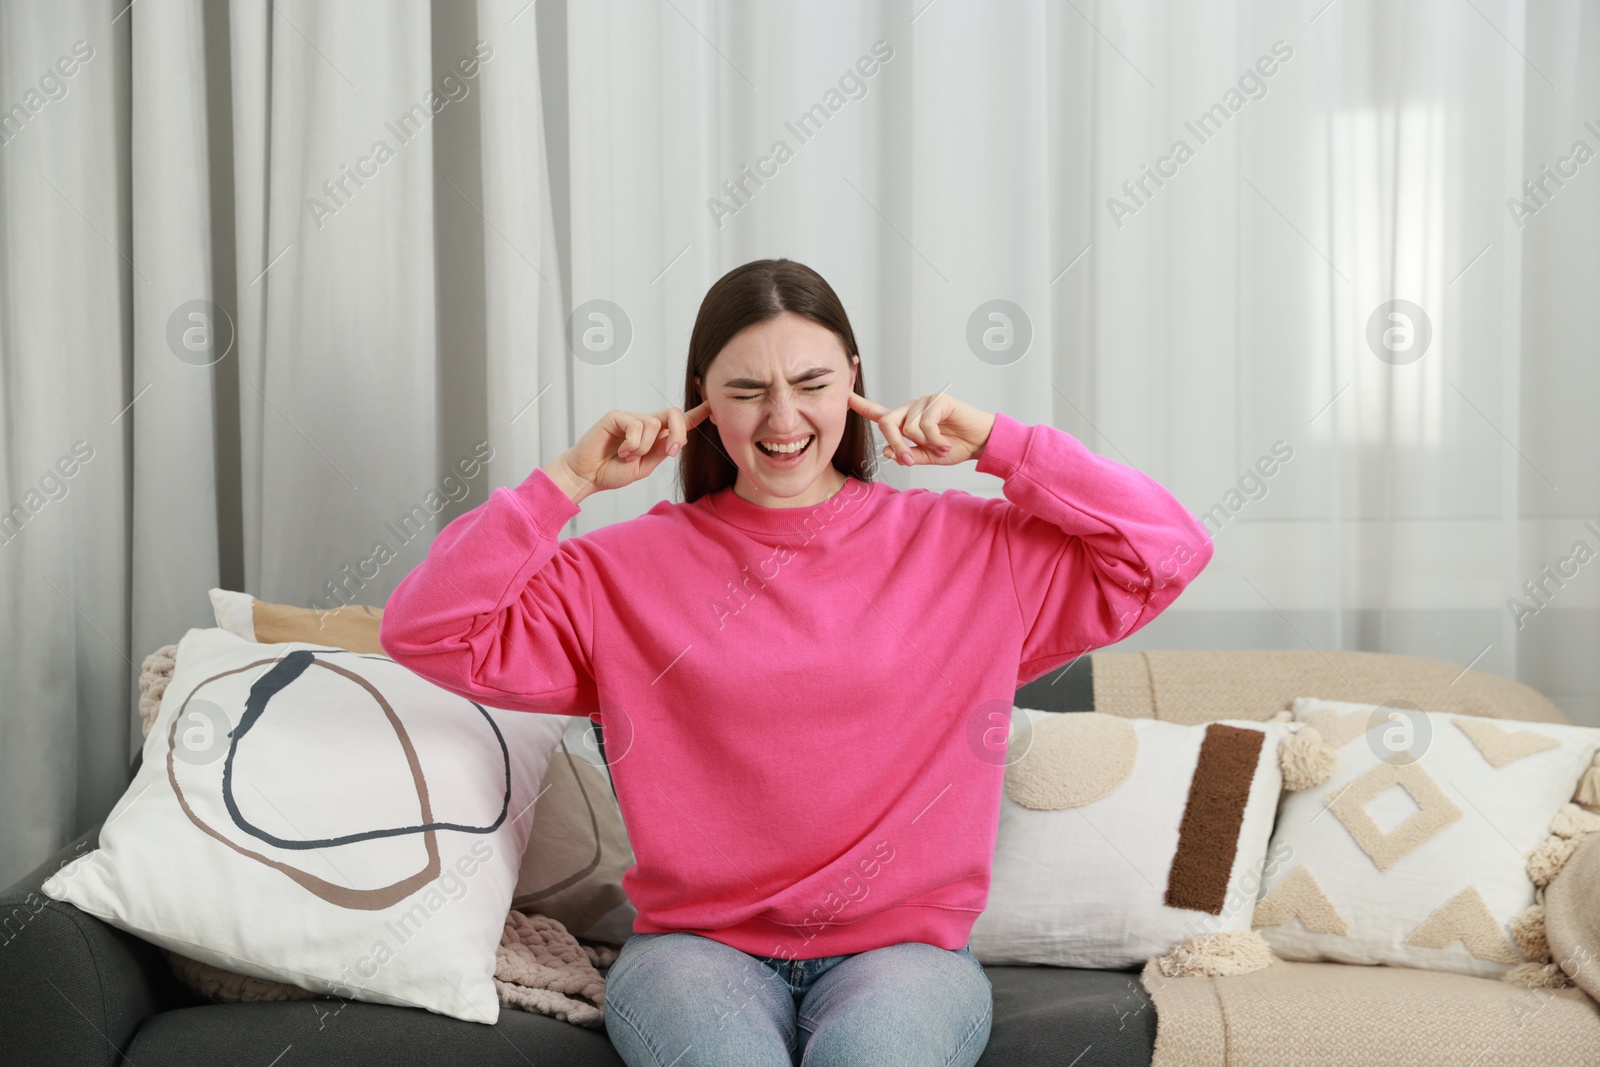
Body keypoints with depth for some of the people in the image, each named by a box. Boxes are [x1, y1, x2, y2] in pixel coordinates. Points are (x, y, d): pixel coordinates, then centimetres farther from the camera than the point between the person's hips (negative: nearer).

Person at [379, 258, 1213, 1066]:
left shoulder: (966, 545, 7)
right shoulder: (629, 569, 7)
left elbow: (1168, 552, 3)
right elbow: (425, 629, 0)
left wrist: (996, 443, 0)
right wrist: (571, 479, -3)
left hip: (903, 948, 0)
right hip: (697, 945, 1)